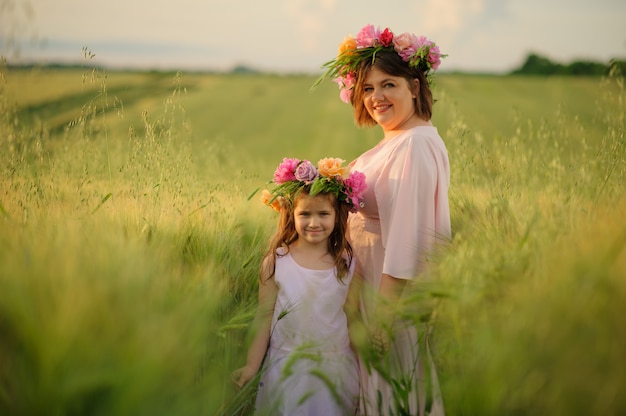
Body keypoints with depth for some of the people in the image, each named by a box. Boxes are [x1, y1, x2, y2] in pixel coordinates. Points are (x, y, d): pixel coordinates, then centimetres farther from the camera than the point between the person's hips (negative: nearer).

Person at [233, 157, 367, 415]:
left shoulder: (348, 264, -3)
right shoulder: (276, 261, -7)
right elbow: (264, 316, -3)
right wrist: (251, 366, -4)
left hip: (336, 369, 1)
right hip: (287, 369, -1)